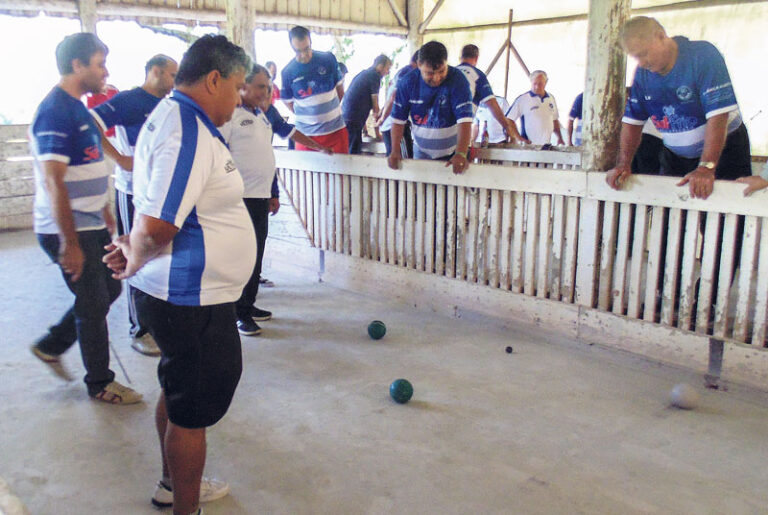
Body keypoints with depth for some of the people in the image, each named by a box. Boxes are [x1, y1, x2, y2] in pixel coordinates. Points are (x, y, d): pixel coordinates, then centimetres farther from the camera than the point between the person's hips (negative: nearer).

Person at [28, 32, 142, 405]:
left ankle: (50, 346, 32)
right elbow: (53, 182, -24)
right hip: (69, 232, -9)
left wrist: (105, 214, 23)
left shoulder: (78, 108, 12)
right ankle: (100, 383, 20)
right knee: (94, 303, 2)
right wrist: (70, 244, -23)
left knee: (109, 289, 17)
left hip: (91, 225, 9)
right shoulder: (55, 111, -19)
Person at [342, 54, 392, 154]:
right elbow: (375, 104, -5)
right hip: (353, 120, -9)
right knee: (354, 153, -7)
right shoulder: (375, 75, -7)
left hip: (345, 115, 9)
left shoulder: (364, 73, 21)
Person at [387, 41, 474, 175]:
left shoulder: (458, 80, -20)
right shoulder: (407, 82, -11)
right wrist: (395, 151, -18)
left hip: (451, 153, -2)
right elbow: (398, 118, -8)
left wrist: (461, 154, -41)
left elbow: (464, 119, -29)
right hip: (421, 151, 3)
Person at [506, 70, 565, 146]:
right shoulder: (522, 99, -5)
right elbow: (508, 120, -8)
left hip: (547, 145, 5)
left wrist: (560, 138, 16)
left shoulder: (551, 98, 13)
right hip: (529, 146, -5)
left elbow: (554, 120, 24)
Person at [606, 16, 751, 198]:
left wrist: (707, 167, -36)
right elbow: (632, 121, -1)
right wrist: (623, 164, -13)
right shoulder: (643, 73, -3)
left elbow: (718, 115, -28)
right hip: (675, 156, 4)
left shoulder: (703, 55, -20)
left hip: (724, 150, -4)